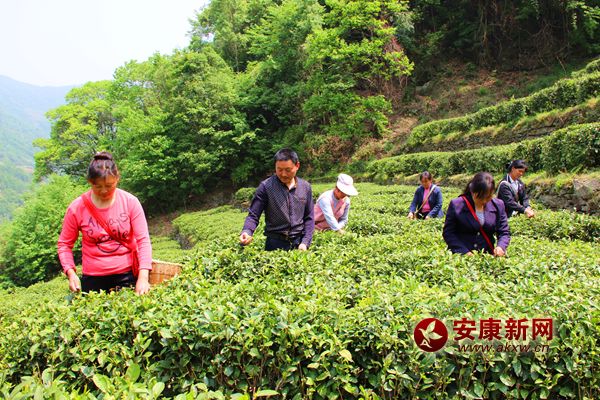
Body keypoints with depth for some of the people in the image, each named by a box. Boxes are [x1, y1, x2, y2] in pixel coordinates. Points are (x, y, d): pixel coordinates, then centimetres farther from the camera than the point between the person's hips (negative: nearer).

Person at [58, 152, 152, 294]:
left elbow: (143, 240, -11)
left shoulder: (130, 202, -9)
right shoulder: (77, 208, -8)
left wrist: (143, 277, -21)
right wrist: (71, 273, -13)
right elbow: (64, 244, 2)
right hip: (93, 280, 0)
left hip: (127, 276, 0)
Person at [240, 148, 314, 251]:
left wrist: (305, 243, -2)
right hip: (275, 243, -3)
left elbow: (309, 218, 8)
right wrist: (246, 232, -25)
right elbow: (253, 215, -6)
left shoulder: (306, 187, 3)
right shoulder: (266, 186, -8)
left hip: (299, 243, 3)